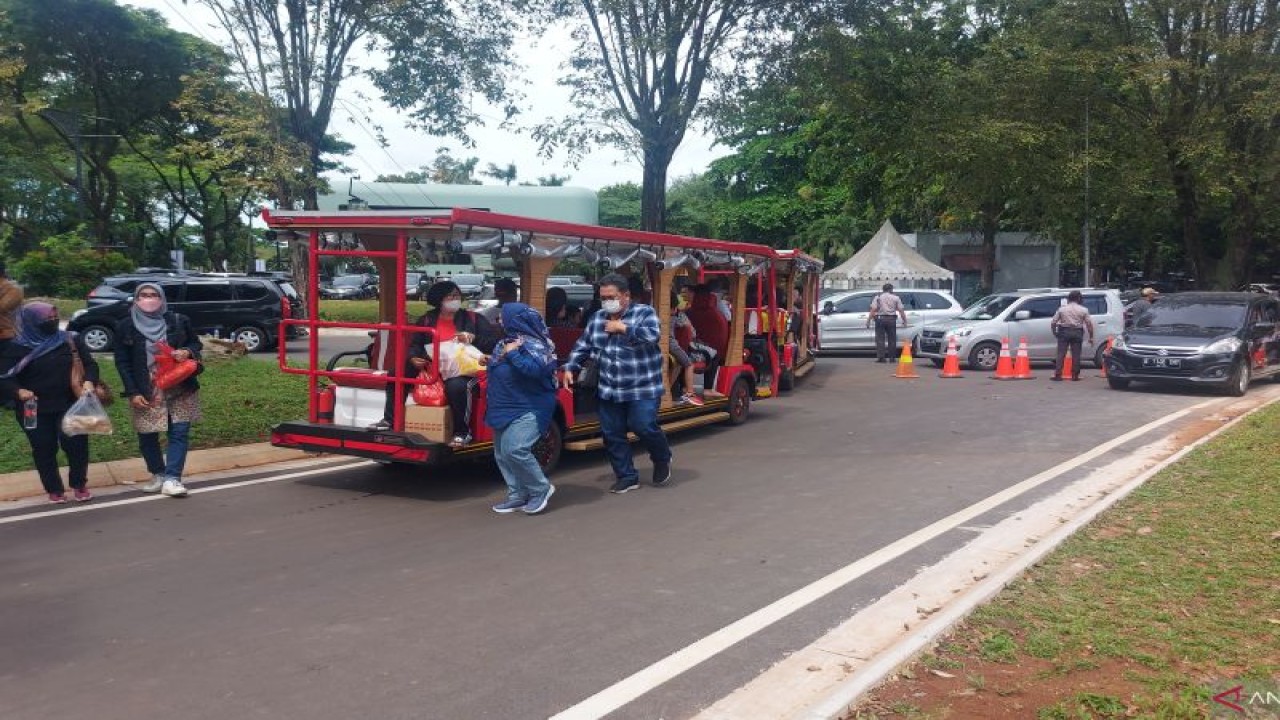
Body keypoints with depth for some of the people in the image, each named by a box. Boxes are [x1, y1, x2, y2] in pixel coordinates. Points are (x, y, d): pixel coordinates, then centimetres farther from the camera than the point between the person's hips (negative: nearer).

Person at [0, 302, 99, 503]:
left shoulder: (71, 340, 2)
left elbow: (89, 364, 3)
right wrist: (18, 391, -26)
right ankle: (54, 490, 21)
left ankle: (79, 484, 15)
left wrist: (89, 381, -18)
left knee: (76, 443, -5)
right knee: (44, 449, 6)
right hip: (35, 410, -1)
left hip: (70, 405, 1)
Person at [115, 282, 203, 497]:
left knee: (179, 432, -5)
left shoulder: (179, 321, 0)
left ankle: (171, 479, -4)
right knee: (147, 436, 7)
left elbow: (197, 344, 12)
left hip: (179, 388, 0)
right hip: (146, 392, 0)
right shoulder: (125, 327, -1)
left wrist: (187, 352, -12)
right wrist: (133, 392, -7)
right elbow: (122, 362, 0)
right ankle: (158, 474, 26)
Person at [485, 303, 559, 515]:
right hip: (505, 408, 10)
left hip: (528, 409, -10)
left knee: (515, 450, -22)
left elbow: (537, 369, -31)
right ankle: (518, 495, 19)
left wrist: (512, 355, -23)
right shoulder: (505, 342, 12)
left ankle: (541, 489, -3)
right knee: (502, 454, 9)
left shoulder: (534, 345, -14)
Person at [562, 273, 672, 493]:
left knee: (643, 427, -10)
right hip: (608, 390, 5)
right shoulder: (597, 318, 9)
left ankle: (662, 459, 21)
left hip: (642, 388, -5)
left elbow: (652, 335, -25)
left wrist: (623, 328, -20)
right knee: (612, 434, 6)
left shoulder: (644, 313, -7)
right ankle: (627, 477, 21)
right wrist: (570, 368, 6)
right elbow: (583, 346, 16)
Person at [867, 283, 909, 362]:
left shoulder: (878, 297, 5)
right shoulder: (896, 298, 8)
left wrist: (868, 320, -6)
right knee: (892, 339, 9)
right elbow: (901, 311, 2)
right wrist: (905, 321, 8)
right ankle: (891, 357, 10)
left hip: (880, 318, -1)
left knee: (880, 338, 0)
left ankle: (880, 357, -8)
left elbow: (873, 310, -5)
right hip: (891, 319, 1)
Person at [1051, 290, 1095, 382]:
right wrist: (1091, 337, 7)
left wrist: (1054, 332, 16)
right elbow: (1089, 324, 0)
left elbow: (1053, 322, 2)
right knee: (1076, 355, 4)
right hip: (1077, 333, 0)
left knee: (1061, 354, 0)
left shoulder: (1062, 309, 4)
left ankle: (1058, 374, -6)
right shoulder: (1083, 310, 3)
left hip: (1064, 332, 0)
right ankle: (1075, 375, 5)